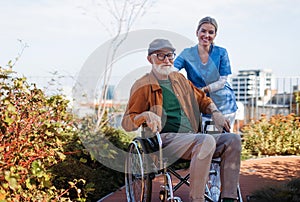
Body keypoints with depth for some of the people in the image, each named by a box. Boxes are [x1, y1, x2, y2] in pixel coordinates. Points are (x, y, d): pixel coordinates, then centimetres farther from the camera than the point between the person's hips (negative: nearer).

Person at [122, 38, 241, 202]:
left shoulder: (179, 78, 22)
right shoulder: (143, 86, 2)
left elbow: (202, 98, 33)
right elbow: (127, 123, -2)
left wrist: (215, 113, 12)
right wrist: (146, 115, -23)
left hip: (192, 137, 7)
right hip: (166, 139, -7)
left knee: (233, 139, -11)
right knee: (207, 140, -33)